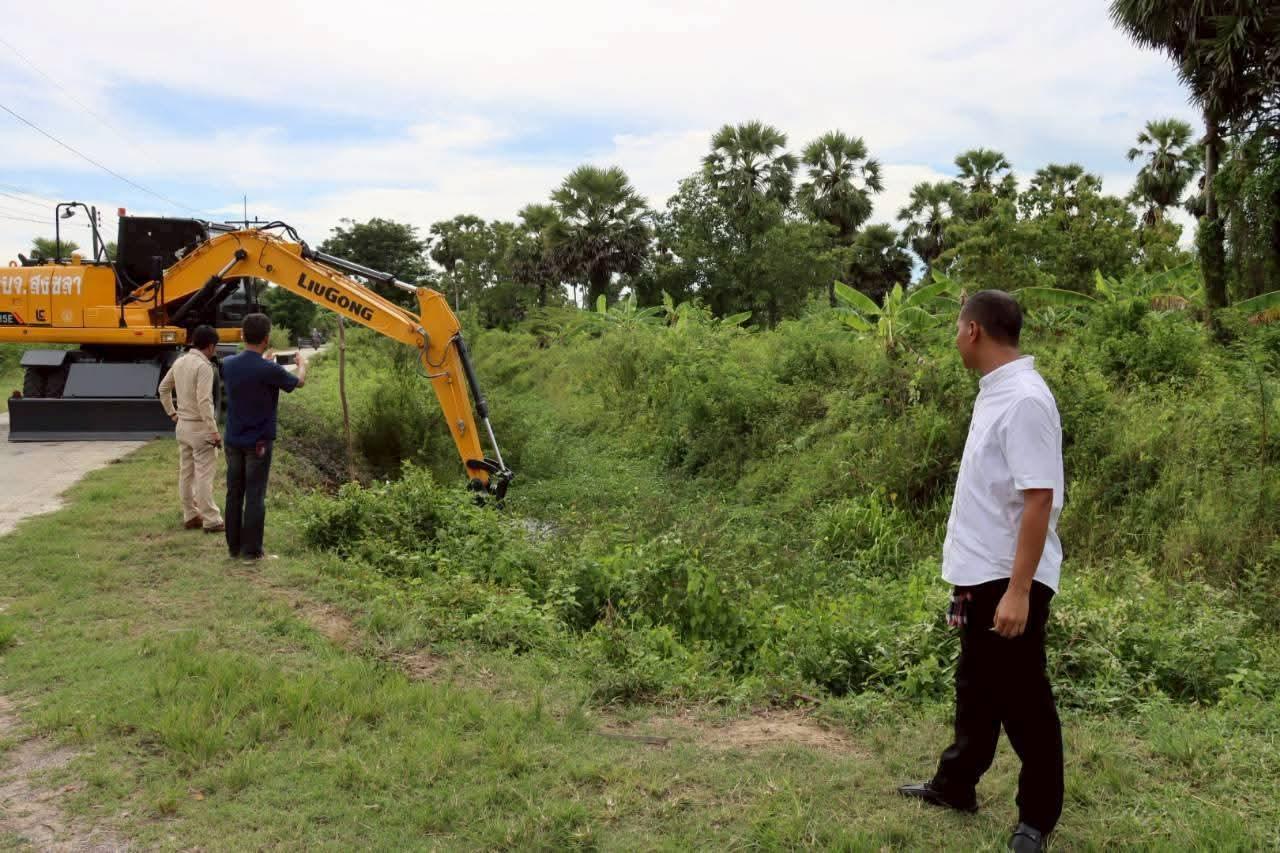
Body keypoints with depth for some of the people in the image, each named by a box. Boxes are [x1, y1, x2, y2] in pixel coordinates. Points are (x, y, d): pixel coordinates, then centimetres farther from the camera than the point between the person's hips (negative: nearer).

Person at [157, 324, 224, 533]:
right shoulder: (203, 366, -18)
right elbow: (204, 402, -23)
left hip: (182, 425, 8)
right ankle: (211, 520, 1)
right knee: (203, 475, -4)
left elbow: (163, 389, 19)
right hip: (199, 427, -8)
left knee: (186, 473, 12)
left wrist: (172, 414, 23)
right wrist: (214, 432, -20)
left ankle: (190, 516, 20)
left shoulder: (179, 362, 8)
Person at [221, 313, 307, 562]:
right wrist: (302, 364, 22)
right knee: (255, 496, 1)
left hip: (233, 440, 5)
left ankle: (234, 546, 18)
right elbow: (298, 382, 1)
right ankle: (251, 550, 5)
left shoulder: (228, 364, -3)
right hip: (258, 442, -5)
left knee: (234, 494, 12)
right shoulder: (269, 369, -19)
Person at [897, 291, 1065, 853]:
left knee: (1022, 699, 6)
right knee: (977, 690, 21)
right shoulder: (995, 393, 9)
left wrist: (1018, 589, -26)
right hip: (981, 575, 9)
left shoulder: (1025, 399, -20)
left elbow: (1039, 499, -25)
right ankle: (954, 787, 36)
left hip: (1010, 581, -9)